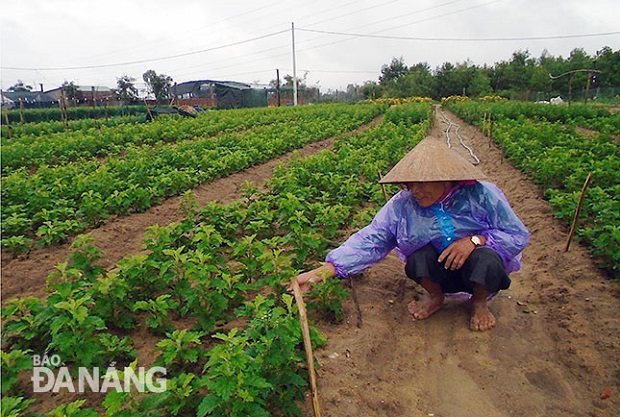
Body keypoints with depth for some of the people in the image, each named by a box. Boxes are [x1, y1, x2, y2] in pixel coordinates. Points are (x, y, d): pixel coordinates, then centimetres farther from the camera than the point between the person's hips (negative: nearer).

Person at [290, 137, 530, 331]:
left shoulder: (482, 195, -17)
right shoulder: (402, 205, -14)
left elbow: (518, 236, -8)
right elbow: (369, 241, -19)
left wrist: (476, 239, -28)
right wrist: (322, 272, -30)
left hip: (481, 271, -1)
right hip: (439, 272, 1)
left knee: (485, 258, -33)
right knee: (419, 256, -30)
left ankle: (480, 302, 4)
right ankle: (435, 296, 7)